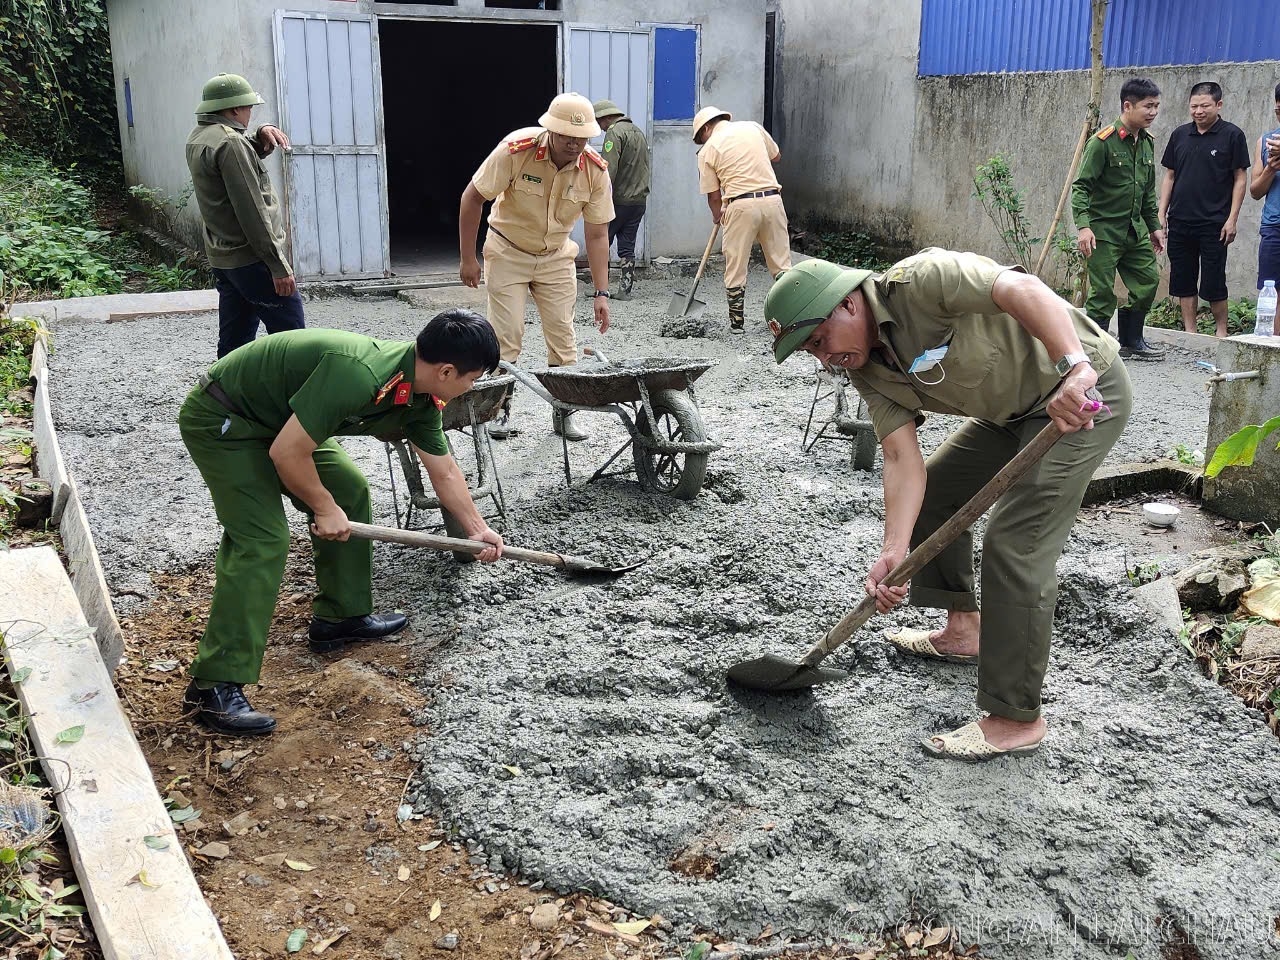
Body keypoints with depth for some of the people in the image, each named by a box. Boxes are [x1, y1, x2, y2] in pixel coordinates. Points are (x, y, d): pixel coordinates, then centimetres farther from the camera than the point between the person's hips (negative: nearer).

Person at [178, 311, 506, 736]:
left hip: (279, 420, 10)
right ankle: (213, 687, -13)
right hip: (220, 421, -9)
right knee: (263, 541, -17)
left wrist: (478, 527, 18)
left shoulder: (419, 397, -4)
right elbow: (287, 452, -29)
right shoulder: (357, 374, -35)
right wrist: (324, 508, -14)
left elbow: (444, 470, 12)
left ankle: (341, 617, 25)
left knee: (350, 493, 12)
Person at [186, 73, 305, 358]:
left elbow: (246, 155, 29)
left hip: (221, 258, 10)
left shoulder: (198, 138, 13)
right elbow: (252, 211, -21)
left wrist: (262, 134, 6)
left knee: (233, 344, 12)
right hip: (252, 260, -10)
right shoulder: (229, 142, -16)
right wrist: (278, 265, -21)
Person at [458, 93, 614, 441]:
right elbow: (472, 198, -17)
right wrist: (468, 259, -13)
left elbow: (597, 235, -9)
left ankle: (563, 412, 12)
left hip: (556, 257, 3)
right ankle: (500, 408, 12)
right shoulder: (515, 150, -27)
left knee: (563, 335, 1)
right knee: (506, 335, -4)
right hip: (508, 252, -2)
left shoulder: (595, 170, -18)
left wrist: (601, 293, -12)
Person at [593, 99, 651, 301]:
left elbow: (609, 171, -19)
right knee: (628, 246, 10)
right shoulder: (639, 132, 18)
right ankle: (625, 289, 8)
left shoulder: (614, 133, -10)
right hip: (639, 200, 8)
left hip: (618, 200, -8)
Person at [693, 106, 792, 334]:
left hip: (741, 205, -3)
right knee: (781, 264, 10)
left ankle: (737, 322, 13)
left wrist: (717, 216, 25)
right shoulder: (752, 127, 11)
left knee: (736, 268, 9)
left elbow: (713, 196, 7)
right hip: (772, 199, 3)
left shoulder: (707, 150, 4)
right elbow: (776, 156, 24)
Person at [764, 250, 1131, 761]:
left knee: (1014, 544, -15)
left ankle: (1016, 719, -5)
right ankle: (964, 629, 33)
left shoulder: (919, 280, -24)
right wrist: (894, 551, -19)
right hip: (1011, 409, 9)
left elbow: (1023, 289, -36)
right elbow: (903, 459, -7)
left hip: (1084, 392, -9)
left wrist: (1075, 369, -49)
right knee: (930, 490, 18)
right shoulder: (867, 371, 0)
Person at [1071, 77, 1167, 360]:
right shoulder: (1102, 142, -12)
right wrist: (1083, 225, -25)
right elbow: (1081, 186, -15)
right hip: (1104, 230, -8)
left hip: (1135, 230, 8)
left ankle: (1131, 341, 23)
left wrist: (1154, 226, 20)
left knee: (1149, 280, 9)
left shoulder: (1147, 143, 11)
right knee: (1102, 293, -5)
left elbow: (1149, 191, 20)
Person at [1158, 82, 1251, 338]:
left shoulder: (1232, 135, -2)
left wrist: (1232, 219, -9)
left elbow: (1240, 179, -2)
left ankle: (1221, 331, 13)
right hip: (1180, 221, 4)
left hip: (1214, 223, -4)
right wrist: (1161, 214, 7)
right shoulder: (1180, 135, 9)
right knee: (1183, 281, 6)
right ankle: (1189, 333, 14)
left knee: (1214, 283, -2)